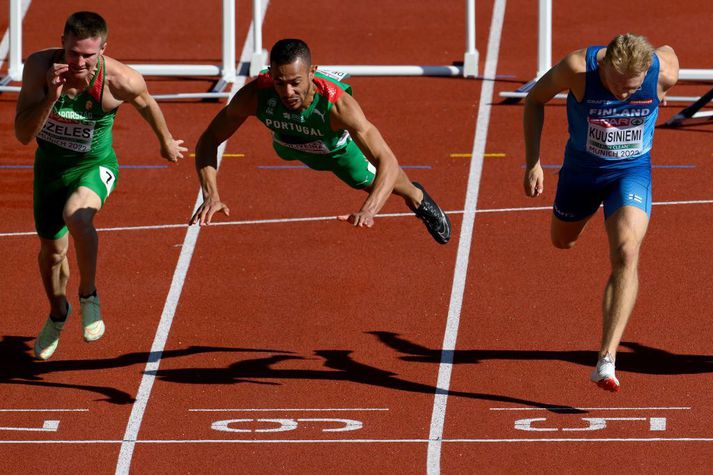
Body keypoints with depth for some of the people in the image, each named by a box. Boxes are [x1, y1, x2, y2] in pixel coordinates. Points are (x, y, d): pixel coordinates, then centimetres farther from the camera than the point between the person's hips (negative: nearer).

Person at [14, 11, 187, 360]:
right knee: (52, 250, 16)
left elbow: (145, 103, -2)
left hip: (95, 165, -3)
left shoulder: (121, 80, -28)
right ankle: (57, 313, 49)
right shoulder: (39, 66, -27)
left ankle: (88, 297, -9)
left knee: (77, 216, -34)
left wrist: (166, 142, 16)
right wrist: (51, 96, -44)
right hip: (50, 165, 3)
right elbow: (23, 134, -28)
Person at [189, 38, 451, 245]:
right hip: (289, 144, 3)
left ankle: (417, 197, 55)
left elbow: (387, 162, -53)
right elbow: (208, 140, -32)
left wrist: (368, 211, -69)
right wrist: (210, 196, -48)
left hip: (339, 149, -3)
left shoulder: (338, 103, -50)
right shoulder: (255, 96, -44)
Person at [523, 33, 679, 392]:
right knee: (562, 241, 26)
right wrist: (532, 162, -14)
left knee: (626, 254, -24)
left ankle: (606, 360, -28)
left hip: (632, 171, -1)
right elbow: (535, 99, -11)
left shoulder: (664, 71, -28)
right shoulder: (578, 68, -31)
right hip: (582, 168, 2)